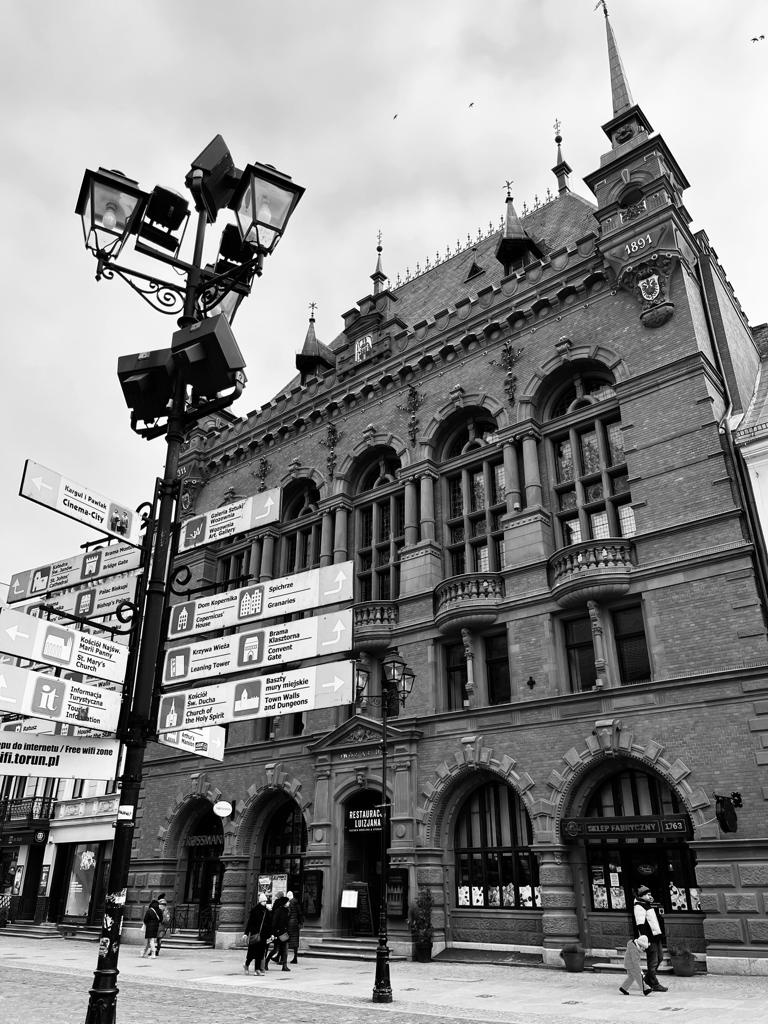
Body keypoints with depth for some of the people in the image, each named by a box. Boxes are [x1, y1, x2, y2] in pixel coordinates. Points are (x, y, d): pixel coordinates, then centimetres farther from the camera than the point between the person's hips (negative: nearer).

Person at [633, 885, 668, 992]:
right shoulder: (639, 907, -14)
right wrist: (645, 939, -24)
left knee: (659, 958, 16)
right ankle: (655, 985, 8)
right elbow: (640, 925, -20)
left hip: (656, 935, 10)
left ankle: (648, 978, 31)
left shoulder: (647, 905, 17)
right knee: (652, 961, -2)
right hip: (650, 938, -10)